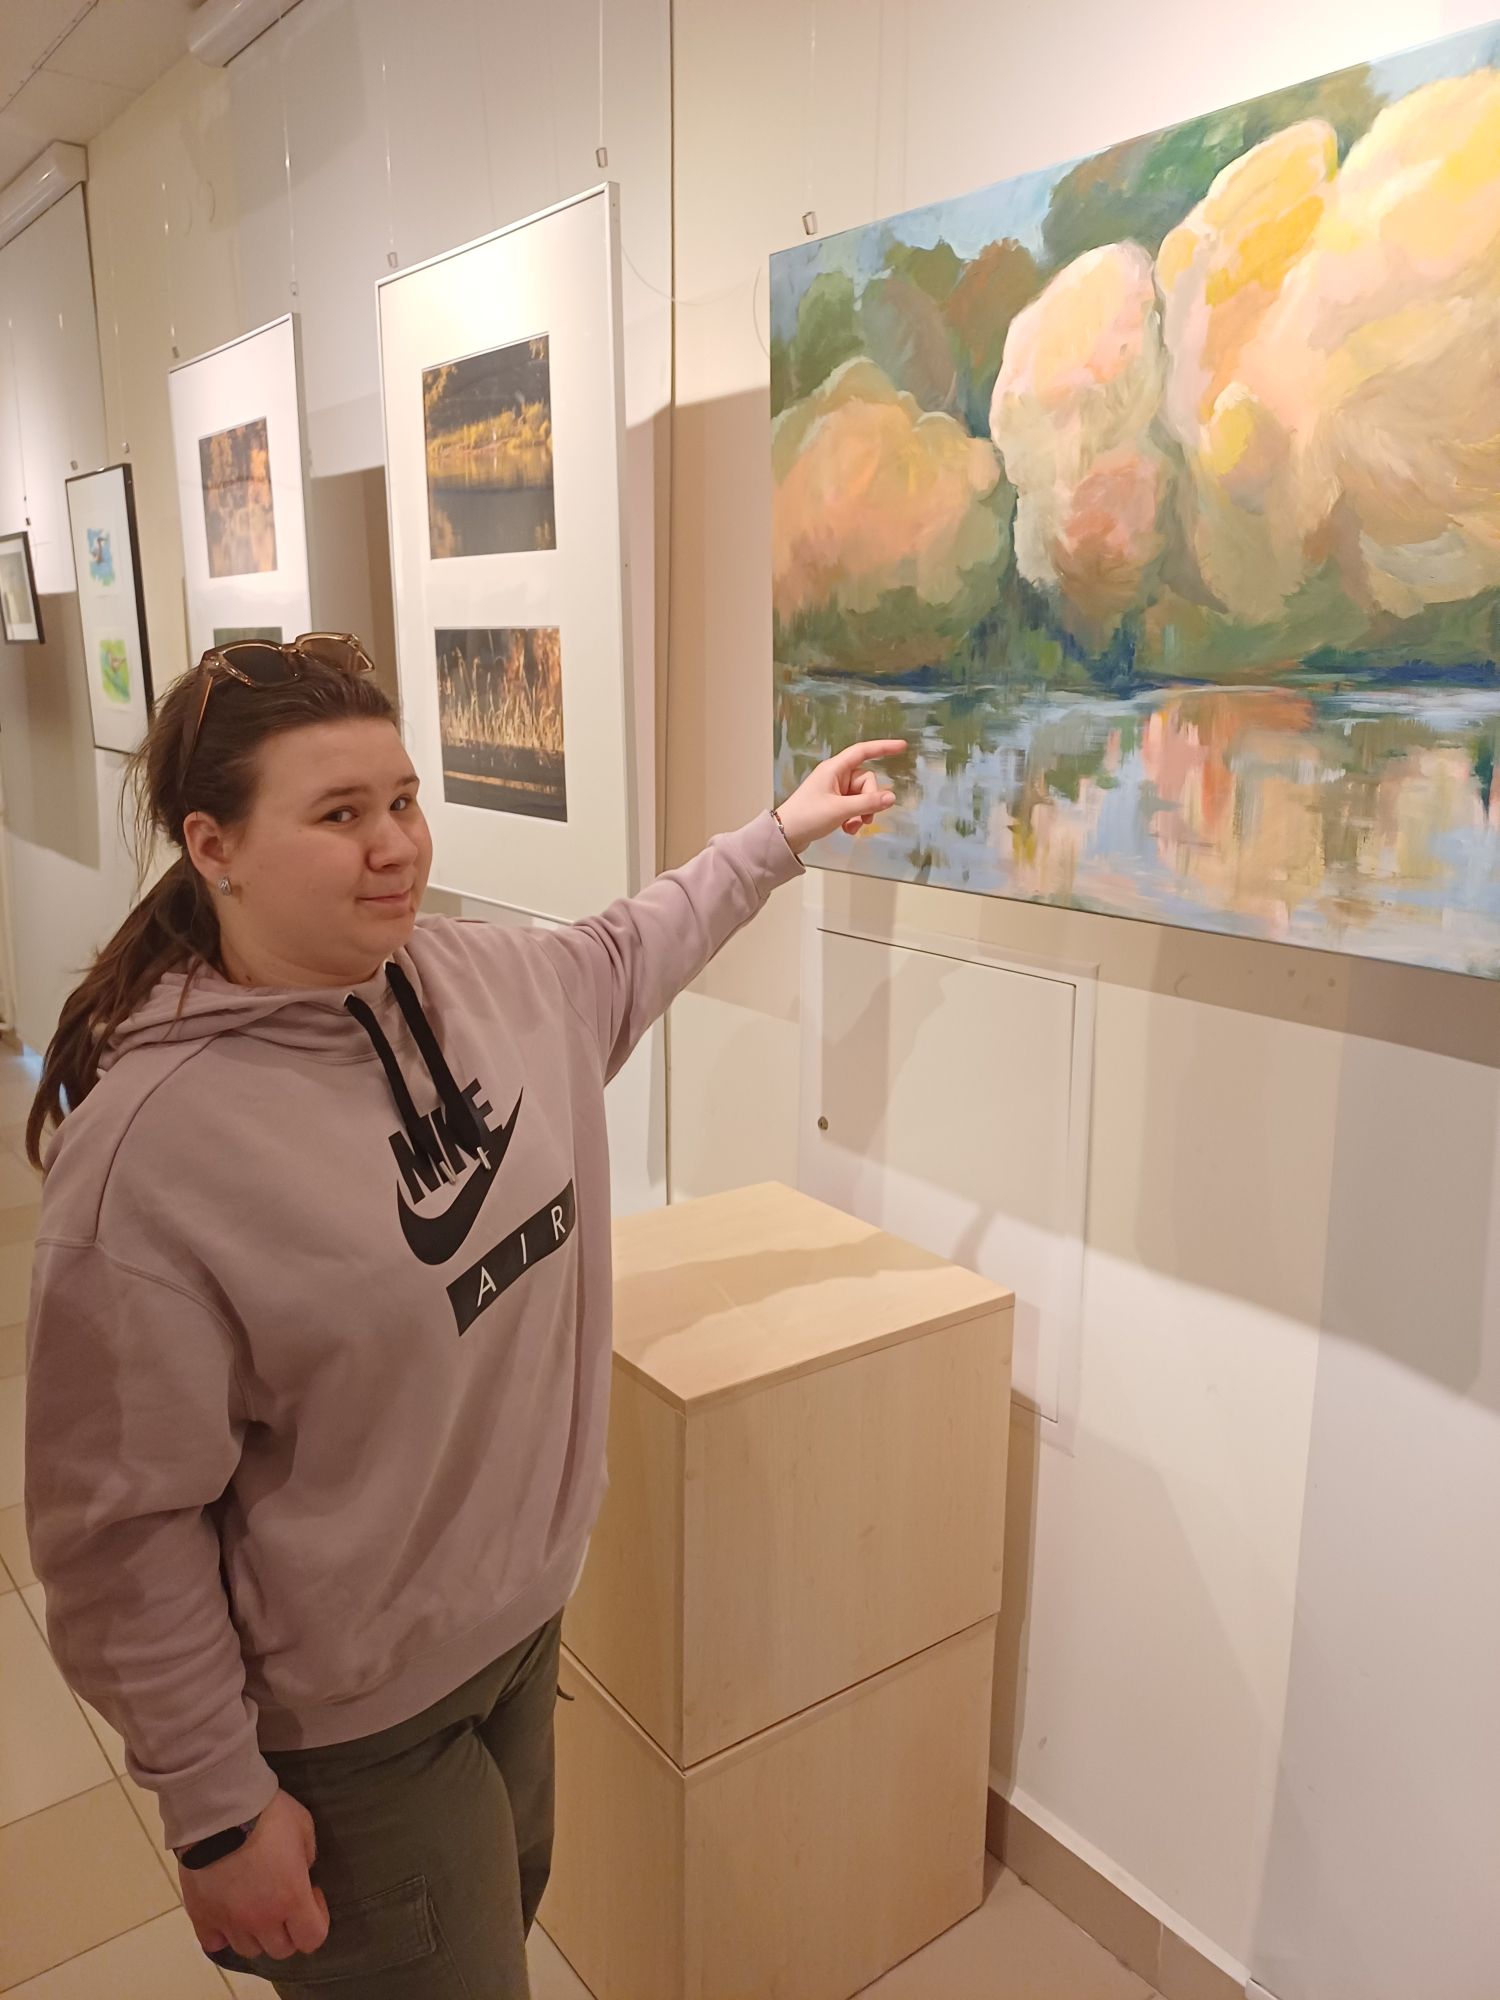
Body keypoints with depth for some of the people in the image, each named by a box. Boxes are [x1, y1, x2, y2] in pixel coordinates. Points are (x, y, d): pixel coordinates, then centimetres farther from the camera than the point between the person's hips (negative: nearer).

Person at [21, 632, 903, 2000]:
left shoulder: (476, 979, -8)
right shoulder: (152, 1141, -28)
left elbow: (623, 958, 15)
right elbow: (124, 1521, -21)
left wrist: (779, 835, 16)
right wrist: (218, 1812, -15)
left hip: (521, 1620, 7)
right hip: (348, 1723, -6)